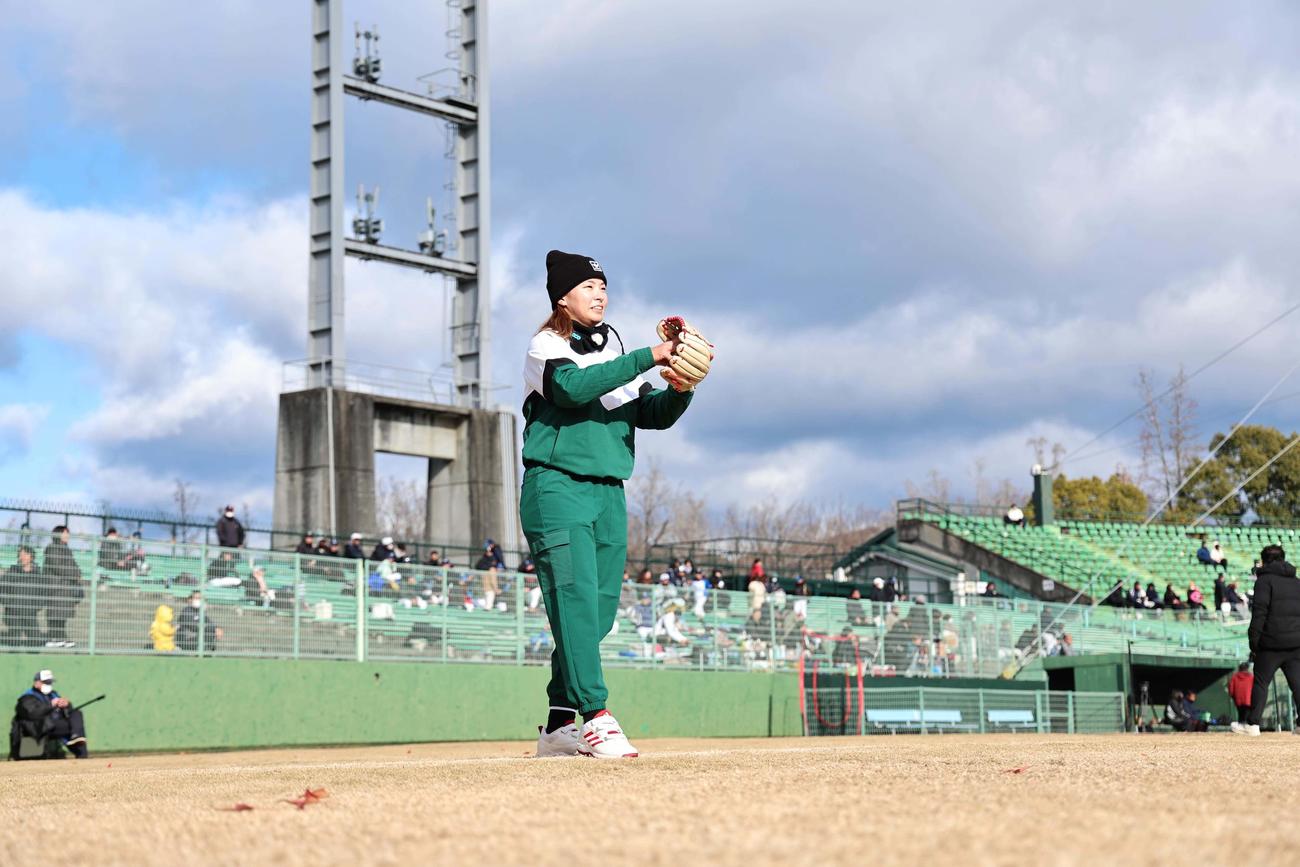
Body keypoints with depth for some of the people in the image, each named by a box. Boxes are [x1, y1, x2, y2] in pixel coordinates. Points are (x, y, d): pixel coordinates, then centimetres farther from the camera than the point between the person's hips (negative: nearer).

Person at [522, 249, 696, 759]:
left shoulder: (617, 354, 19)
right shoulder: (546, 346, 0)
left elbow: (653, 415, 14)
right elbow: (573, 386, -21)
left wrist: (679, 390, -8)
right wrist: (649, 358, -22)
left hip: (609, 493, 7)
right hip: (557, 487, -7)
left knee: (600, 612, 3)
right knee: (576, 601, -16)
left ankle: (559, 726, 9)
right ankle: (596, 717, -22)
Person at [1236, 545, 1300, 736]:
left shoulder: (1265, 580, -3)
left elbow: (1259, 611, -12)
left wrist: (1254, 639, -9)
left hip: (1272, 643, -5)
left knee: (1261, 682, 3)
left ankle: (1253, 724, 4)